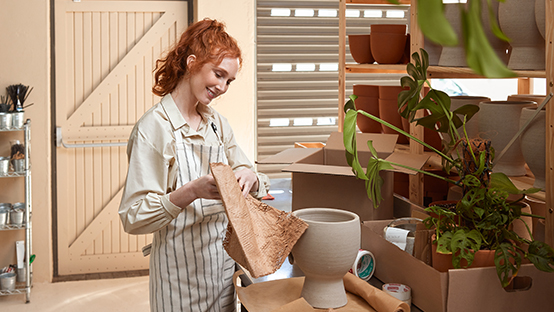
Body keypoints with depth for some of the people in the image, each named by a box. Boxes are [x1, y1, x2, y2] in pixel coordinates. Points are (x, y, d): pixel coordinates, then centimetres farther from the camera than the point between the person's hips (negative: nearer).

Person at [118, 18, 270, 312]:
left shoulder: (217, 123, 8)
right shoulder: (154, 127, -14)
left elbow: (260, 186, 10)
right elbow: (134, 218, -19)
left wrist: (250, 178, -13)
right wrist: (191, 192, -32)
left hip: (223, 263, 6)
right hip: (180, 271, -6)